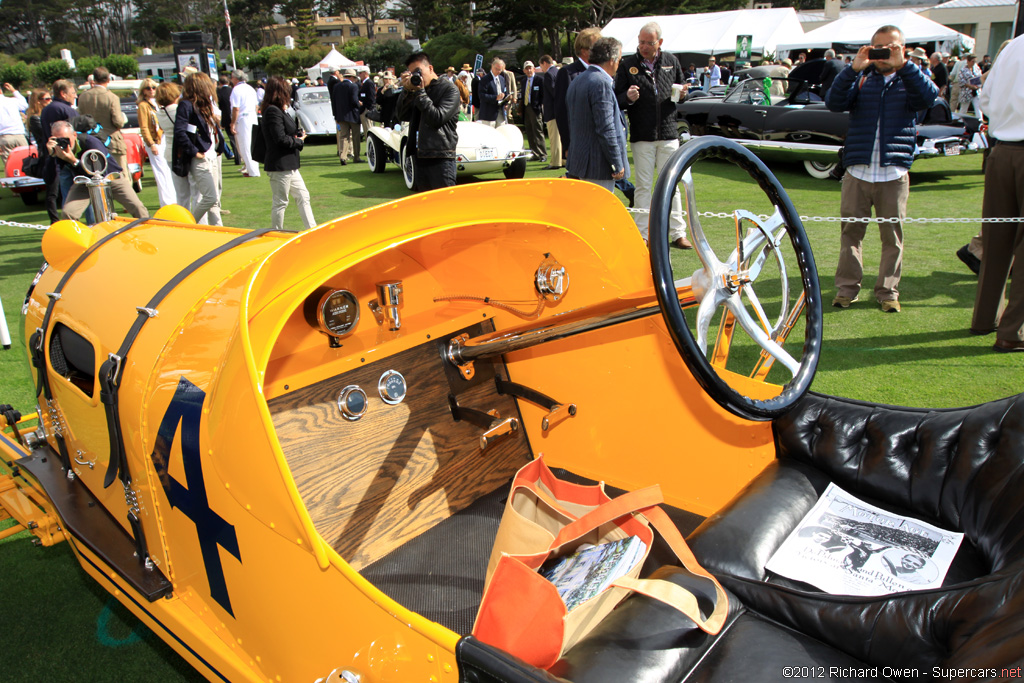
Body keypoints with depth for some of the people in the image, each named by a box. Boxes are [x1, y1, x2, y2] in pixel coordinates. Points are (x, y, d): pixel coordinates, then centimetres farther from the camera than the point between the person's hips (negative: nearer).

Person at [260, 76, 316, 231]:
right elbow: (281, 139, -23)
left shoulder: (279, 111, 14)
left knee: (303, 197, 14)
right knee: (280, 202, 0)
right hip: (280, 165, -10)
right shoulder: (273, 111, -17)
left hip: (289, 165, 10)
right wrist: (298, 141, -7)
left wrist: (299, 135, -6)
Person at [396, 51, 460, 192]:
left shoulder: (449, 89, -3)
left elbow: (437, 118, -15)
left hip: (441, 158, -7)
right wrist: (406, 90, -3)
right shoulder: (415, 91, 16)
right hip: (420, 157, 7)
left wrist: (420, 93, -10)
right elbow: (403, 115, 10)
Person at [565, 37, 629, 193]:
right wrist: (617, 164, -16)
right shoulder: (601, 83, -16)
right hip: (598, 166, -10)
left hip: (579, 161, 10)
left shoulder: (577, 81, 14)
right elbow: (606, 129, -20)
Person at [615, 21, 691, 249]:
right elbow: (617, 100, 1)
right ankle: (642, 234, 11)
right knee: (643, 186, 4)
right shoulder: (628, 64, 1)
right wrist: (628, 97, -21)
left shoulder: (671, 61, 8)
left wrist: (682, 93, -4)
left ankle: (677, 233, 12)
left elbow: (683, 88, 19)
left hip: (668, 133, 2)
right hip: (641, 136, -2)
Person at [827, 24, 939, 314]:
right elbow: (834, 103, -6)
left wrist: (903, 65, -19)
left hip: (894, 173, 0)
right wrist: (854, 68, -17)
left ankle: (888, 292, 14)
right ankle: (847, 288, 13)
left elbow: (928, 97, -11)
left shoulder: (909, 80, 10)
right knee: (851, 230, 3)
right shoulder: (861, 79, 11)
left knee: (892, 235, 4)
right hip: (858, 171, 0)